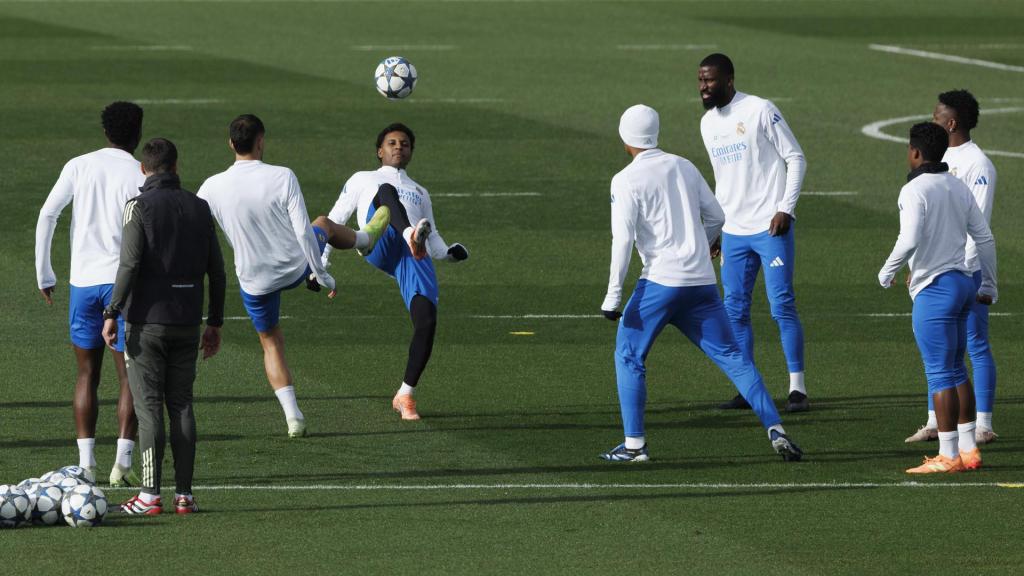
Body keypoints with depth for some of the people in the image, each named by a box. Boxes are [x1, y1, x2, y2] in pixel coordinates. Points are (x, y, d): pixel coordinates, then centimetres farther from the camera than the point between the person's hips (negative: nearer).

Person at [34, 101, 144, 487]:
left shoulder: (79, 167, 4)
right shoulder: (140, 175, -5)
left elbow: (46, 216, -1)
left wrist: (44, 275, 6)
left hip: (82, 282, 3)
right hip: (123, 281, -3)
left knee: (87, 374, 12)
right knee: (130, 377, 3)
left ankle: (86, 464, 6)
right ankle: (122, 463, -7)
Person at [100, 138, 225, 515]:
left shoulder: (140, 207, -6)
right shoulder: (199, 208, 8)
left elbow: (129, 264, -16)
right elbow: (216, 270, 10)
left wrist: (112, 313, -11)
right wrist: (215, 322, 17)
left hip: (147, 320, -4)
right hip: (187, 323, 4)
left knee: (148, 406, -3)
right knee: (181, 405, 8)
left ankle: (150, 494, -5)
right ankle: (184, 494, 5)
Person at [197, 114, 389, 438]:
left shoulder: (212, 188, -17)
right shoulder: (282, 178, -22)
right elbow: (303, 231, -20)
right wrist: (321, 274, -9)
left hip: (254, 283, 0)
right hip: (296, 267, 0)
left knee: (271, 343, 21)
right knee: (325, 227, 33)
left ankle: (293, 417, 12)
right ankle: (366, 238, 66)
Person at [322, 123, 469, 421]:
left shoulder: (420, 193, 41)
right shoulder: (362, 180, 34)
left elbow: (432, 239, 36)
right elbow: (335, 220, 29)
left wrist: (449, 252, 12)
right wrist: (320, 262, 18)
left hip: (415, 256, 3)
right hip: (379, 247, -3)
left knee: (427, 321, -21)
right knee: (387, 190, -32)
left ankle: (405, 395, -6)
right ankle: (412, 237, -65)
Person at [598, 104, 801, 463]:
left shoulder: (626, 181, -4)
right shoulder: (684, 167, 12)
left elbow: (622, 239, -12)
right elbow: (716, 217, 19)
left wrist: (613, 296, -11)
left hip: (660, 282, -5)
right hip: (703, 283, 5)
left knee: (629, 356, 9)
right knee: (731, 356, 7)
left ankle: (634, 444, 3)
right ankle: (776, 430, -3)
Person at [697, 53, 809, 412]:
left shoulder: (759, 111, -8)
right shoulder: (709, 123, 12)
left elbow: (796, 159, -6)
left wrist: (785, 209, -14)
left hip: (770, 227, -7)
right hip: (733, 232, 7)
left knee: (782, 307, -8)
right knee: (735, 311, 4)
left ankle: (797, 388, -4)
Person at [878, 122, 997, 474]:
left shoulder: (915, 190, -12)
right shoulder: (958, 188, 12)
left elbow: (909, 241, -22)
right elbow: (985, 238, 15)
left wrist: (886, 273, -5)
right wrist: (989, 286, 25)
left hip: (934, 290, -8)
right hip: (962, 282, 8)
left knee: (940, 374, -5)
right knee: (956, 371, 15)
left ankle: (948, 455, -4)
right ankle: (968, 449, 17)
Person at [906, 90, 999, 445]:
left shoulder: (977, 164, -12)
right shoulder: (940, 159, 14)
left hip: (966, 269, -9)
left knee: (976, 346, -4)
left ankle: (983, 426, -2)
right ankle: (935, 422, 16)